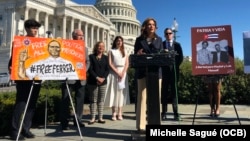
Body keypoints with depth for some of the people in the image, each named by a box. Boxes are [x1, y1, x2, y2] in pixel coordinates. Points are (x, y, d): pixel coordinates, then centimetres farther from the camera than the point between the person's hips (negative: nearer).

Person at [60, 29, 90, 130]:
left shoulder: (85, 49, 17)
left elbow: (87, 62, 14)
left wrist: (84, 71, -3)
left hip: (81, 79, 5)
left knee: (80, 100, 8)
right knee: (65, 100, -2)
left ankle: (78, 120, 19)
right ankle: (64, 122, 3)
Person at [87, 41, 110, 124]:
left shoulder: (105, 57, 13)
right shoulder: (91, 57, 3)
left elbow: (107, 69, 7)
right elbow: (90, 69, -5)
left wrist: (103, 78, -9)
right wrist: (97, 77, -14)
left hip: (103, 81, 3)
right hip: (92, 82, -3)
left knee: (101, 100, 6)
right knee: (93, 100, 1)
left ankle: (100, 118, 11)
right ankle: (93, 118, 5)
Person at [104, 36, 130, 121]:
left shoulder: (124, 52, 15)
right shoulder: (111, 51, 7)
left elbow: (127, 64, 7)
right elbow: (110, 64, -3)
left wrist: (122, 73, -8)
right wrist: (117, 72, -12)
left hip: (123, 73, 3)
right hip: (114, 73, -3)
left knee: (121, 92, 1)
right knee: (114, 92, -4)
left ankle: (120, 113, 3)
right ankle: (114, 114, 0)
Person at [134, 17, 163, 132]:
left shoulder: (159, 39, 15)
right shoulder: (139, 40, 8)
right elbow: (135, 55, 5)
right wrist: (138, 54, -17)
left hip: (156, 71, 3)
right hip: (143, 72, -2)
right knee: (143, 97, -3)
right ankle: (141, 125, 0)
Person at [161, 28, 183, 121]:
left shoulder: (177, 44, 12)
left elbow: (181, 57, 6)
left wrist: (176, 66, -5)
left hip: (174, 70, 1)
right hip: (164, 70, 0)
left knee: (174, 91, 1)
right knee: (164, 91, 1)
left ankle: (176, 113, 2)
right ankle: (164, 113, 4)